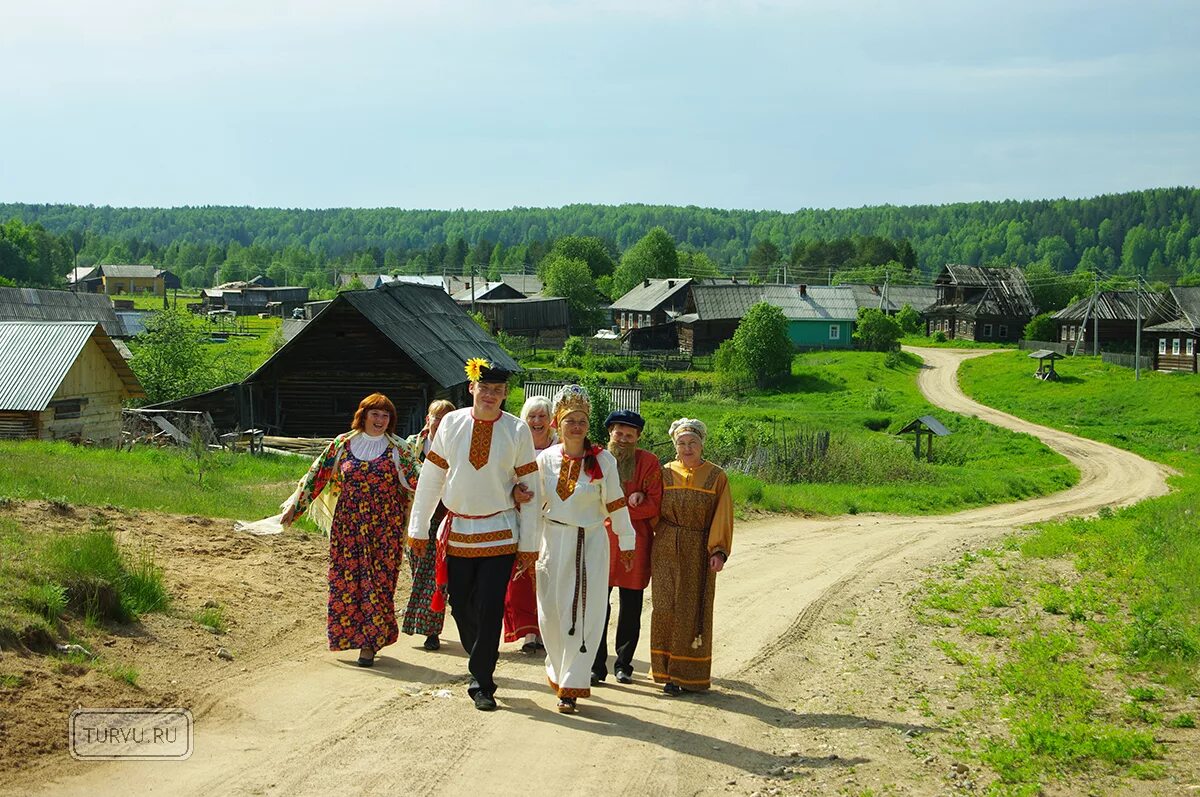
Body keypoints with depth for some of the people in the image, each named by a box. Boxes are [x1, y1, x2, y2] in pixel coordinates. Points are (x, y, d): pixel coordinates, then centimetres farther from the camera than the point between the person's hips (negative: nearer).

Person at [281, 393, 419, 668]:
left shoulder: (397, 449, 1)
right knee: (346, 581, 3)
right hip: (348, 528, 2)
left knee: (378, 582, -2)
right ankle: (352, 634, 20)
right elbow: (317, 474, 7)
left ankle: (370, 643, 5)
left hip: (385, 529, -1)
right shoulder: (343, 444, 4)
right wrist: (294, 506, 5)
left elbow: (415, 480, -1)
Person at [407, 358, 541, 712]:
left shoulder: (517, 430, -3)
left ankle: (481, 683, 5)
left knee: (490, 610, -6)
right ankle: (482, 664, 30)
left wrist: (529, 543, 0)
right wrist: (419, 528, 6)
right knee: (461, 607, 8)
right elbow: (431, 477, 6)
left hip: (500, 534, -2)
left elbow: (529, 489, 1)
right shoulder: (451, 423, 0)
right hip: (456, 533, 2)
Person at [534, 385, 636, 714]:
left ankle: (572, 686, 4)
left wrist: (626, 542, 5)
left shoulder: (603, 460, -6)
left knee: (583, 616, -4)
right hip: (553, 541, 3)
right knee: (550, 613, 9)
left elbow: (615, 504, 0)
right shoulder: (546, 458, 0)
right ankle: (558, 670, 33)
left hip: (590, 544, -2)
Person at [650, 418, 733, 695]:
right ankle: (668, 671, 9)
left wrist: (719, 551, -14)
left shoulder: (716, 477, 1)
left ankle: (688, 674, 9)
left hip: (698, 553, -1)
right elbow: (652, 512, 8)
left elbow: (722, 517, -3)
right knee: (666, 607, -2)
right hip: (666, 550, 1)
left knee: (693, 610, 1)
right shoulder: (665, 474, 6)